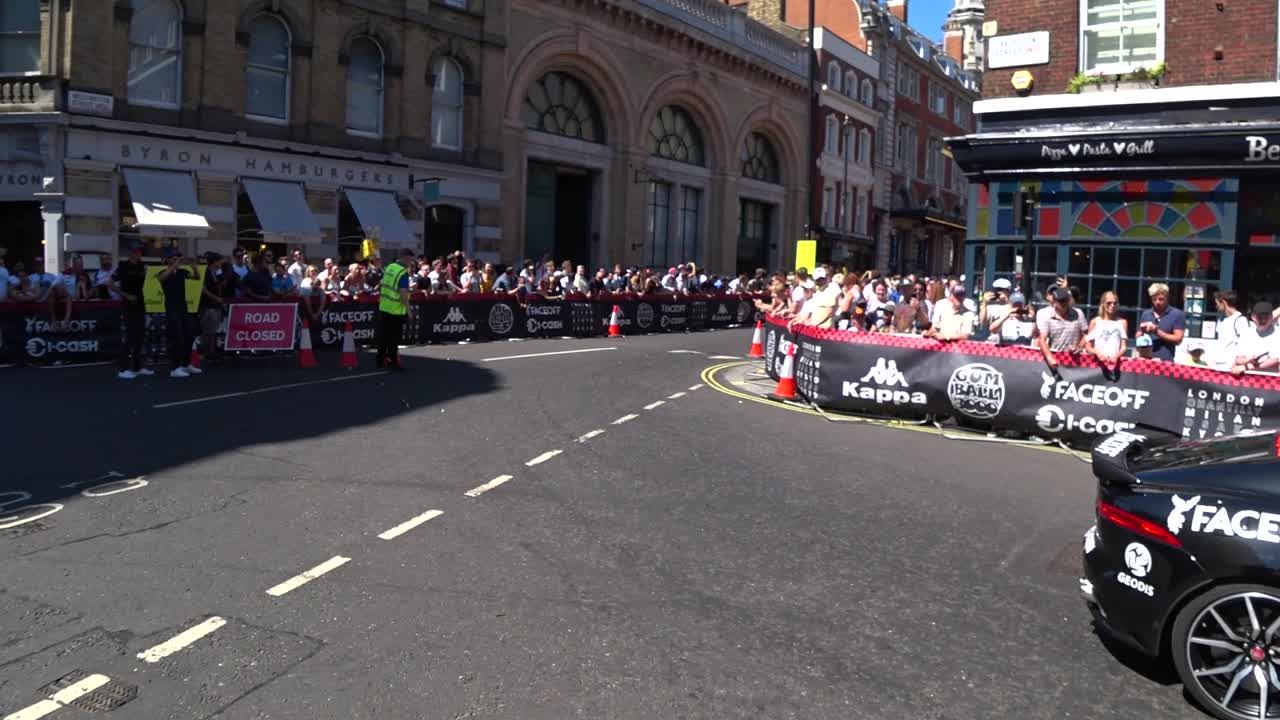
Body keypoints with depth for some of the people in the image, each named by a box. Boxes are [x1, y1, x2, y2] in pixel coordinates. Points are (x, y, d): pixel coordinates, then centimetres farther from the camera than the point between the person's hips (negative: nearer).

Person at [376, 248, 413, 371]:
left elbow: (383, 286, 13)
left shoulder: (389, 267, 7)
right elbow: (403, 294, -21)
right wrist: (408, 309, -13)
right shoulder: (403, 273, -17)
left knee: (383, 335, 14)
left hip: (383, 307, 7)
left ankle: (381, 360, 21)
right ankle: (393, 362, 7)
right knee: (394, 337, 2)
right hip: (396, 310, -7)